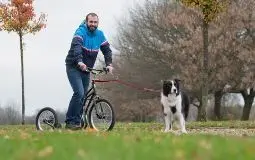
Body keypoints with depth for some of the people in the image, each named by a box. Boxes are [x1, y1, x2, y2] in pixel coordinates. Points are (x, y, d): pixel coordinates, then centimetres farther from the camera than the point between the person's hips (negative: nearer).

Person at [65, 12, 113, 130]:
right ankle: (69, 121, -15)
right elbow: (76, 46, -33)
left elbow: (107, 50, 3)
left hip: (86, 69, 6)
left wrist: (109, 64, -15)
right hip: (74, 67, -6)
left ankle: (77, 122, 14)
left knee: (83, 96, 5)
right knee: (79, 93, -20)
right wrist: (80, 62, -49)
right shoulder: (81, 31, -17)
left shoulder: (99, 34, 3)